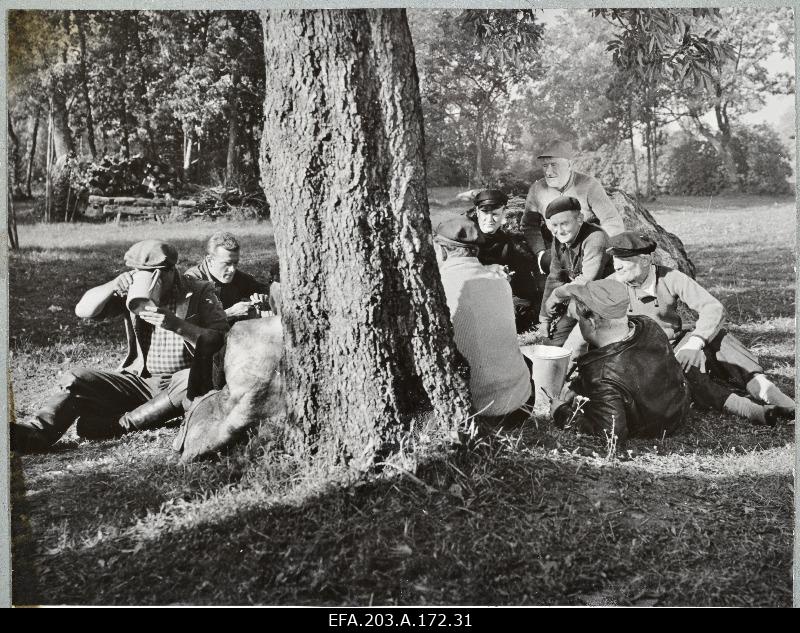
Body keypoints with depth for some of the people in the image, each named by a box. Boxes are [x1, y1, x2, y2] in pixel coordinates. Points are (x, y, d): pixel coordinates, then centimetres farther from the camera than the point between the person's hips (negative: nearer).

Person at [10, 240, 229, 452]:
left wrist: (177, 325, -28)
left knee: (191, 380, -37)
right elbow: (83, 310, -2)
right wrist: (112, 286, -20)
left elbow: (221, 340, -14)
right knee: (79, 379, -12)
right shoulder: (130, 291, 6)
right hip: (139, 380, 4)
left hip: (181, 380, -3)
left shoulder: (199, 293, -3)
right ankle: (36, 432, -33)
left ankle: (121, 424, -29)